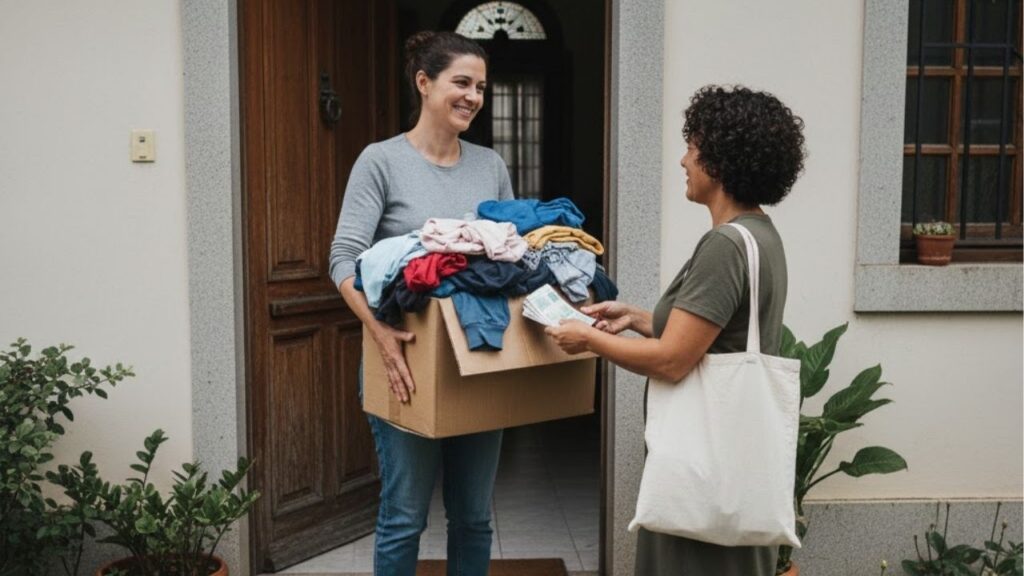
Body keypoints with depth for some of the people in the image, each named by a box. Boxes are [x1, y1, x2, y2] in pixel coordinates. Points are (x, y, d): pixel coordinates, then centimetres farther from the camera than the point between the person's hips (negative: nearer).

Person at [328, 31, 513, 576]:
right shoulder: (381, 160, -6)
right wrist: (381, 333, -28)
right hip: (409, 364, -4)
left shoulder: (491, 165, 8)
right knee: (404, 517, 6)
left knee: (474, 516, 14)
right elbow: (344, 258, -14)